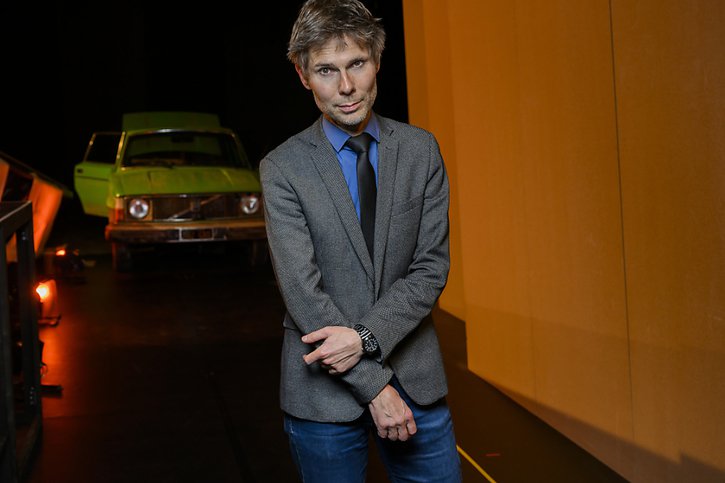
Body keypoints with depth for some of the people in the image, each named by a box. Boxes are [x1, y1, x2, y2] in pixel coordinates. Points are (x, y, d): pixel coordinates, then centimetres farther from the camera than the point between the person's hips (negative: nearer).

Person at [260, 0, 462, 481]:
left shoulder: (421, 150, 1)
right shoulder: (283, 169, -7)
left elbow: (431, 267, -2)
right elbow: (303, 293, -12)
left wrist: (366, 335, -15)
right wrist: (373, 386, -15)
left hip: (415, 373, 2)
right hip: (325, 390, -2)